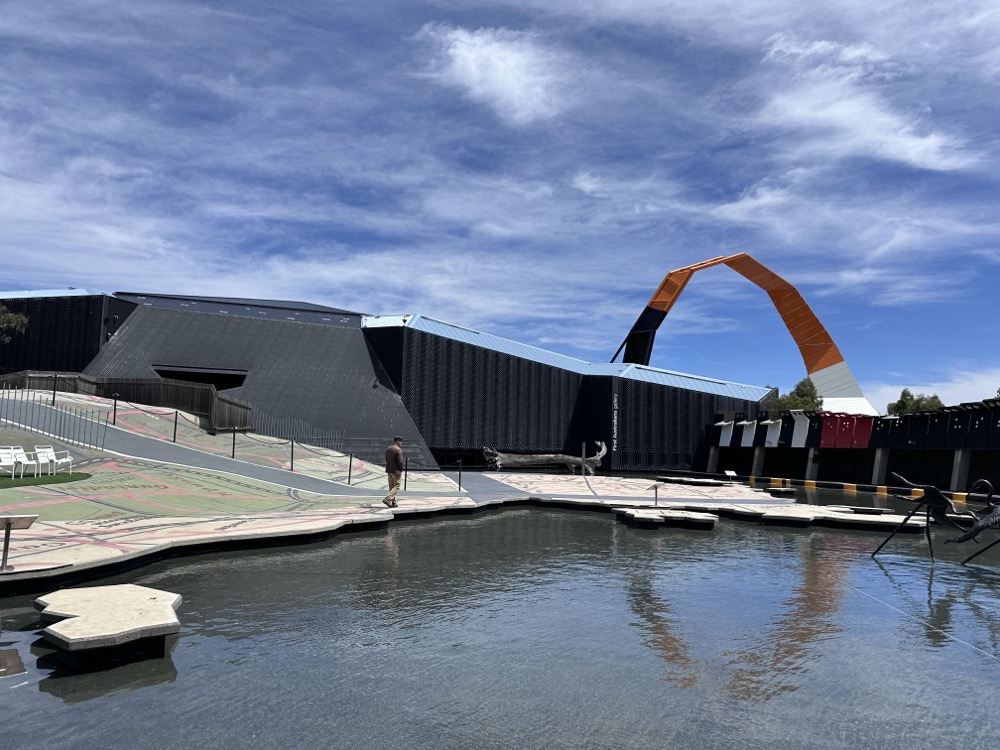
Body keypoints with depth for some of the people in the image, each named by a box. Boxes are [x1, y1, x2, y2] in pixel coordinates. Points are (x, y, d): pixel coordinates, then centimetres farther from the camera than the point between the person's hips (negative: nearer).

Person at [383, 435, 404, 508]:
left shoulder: (388, 449, 8)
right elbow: (400, 461, -19)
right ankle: (388, 498, -14)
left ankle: (393, 503, 16)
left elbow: (386, 459, 13)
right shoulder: (398, 450, -16)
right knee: (396, 486, 0)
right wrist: (401, 469, -5)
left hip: (389, 470, 8)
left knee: (391, 487, 13)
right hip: (396, 471, -8)